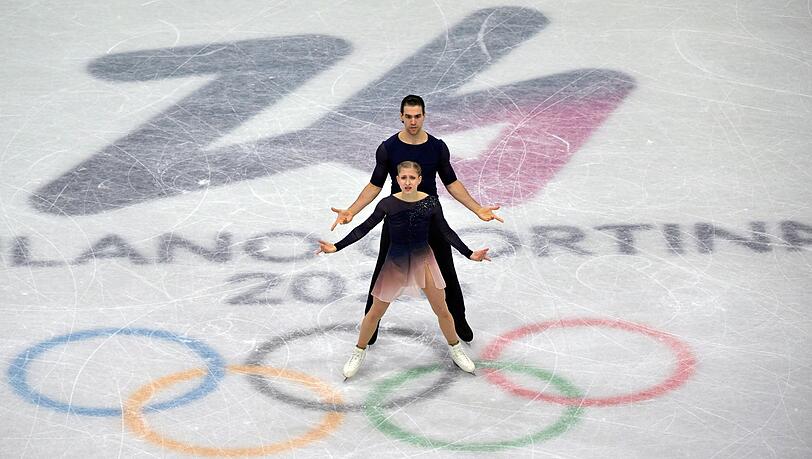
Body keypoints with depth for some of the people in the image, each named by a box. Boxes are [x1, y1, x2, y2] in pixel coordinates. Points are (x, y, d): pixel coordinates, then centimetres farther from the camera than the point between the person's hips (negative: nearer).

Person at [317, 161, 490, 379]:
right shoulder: (388, 204, -16)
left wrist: (469, 254, -8)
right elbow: (364, 228, -10)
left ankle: (455, 350, 32)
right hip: (395, 262, -1)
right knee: (375, 313, 8)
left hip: (423, 259, 1)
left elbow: (446, 232, -2)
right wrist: (336, 247, -15)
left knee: (442, 310, 8)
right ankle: (359, 353, 30)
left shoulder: (430, 203, -13)